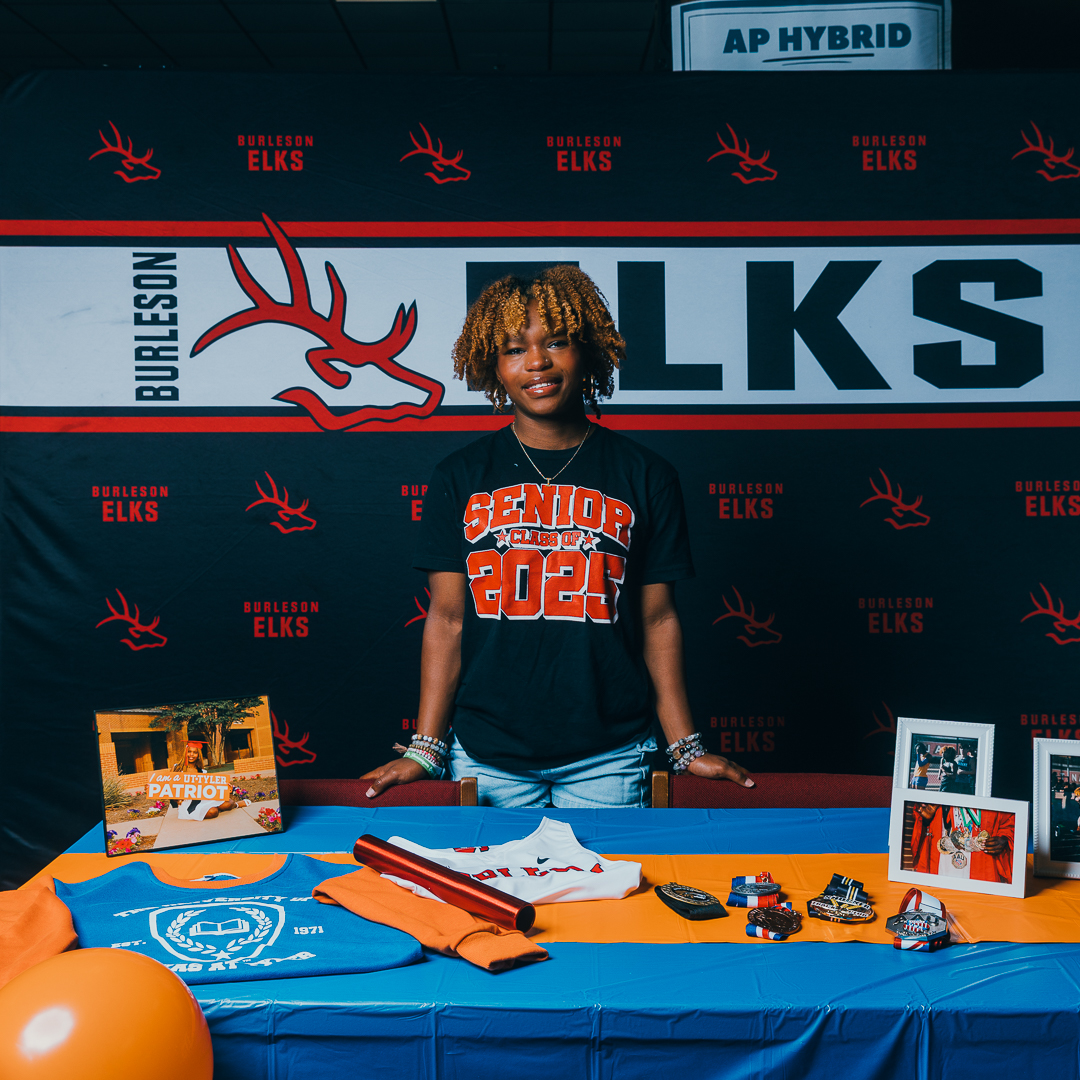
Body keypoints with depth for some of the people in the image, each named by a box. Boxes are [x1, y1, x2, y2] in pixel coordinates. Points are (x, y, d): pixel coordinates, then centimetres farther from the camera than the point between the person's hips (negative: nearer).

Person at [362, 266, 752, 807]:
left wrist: (686, 746, -1)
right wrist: (425, 748, -3)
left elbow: (658, 620, 3)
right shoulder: (460, 478, 2)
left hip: (607, 756, 0)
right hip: (487, 754, 0)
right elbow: (447, 619, 2)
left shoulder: (646, 477, 2)